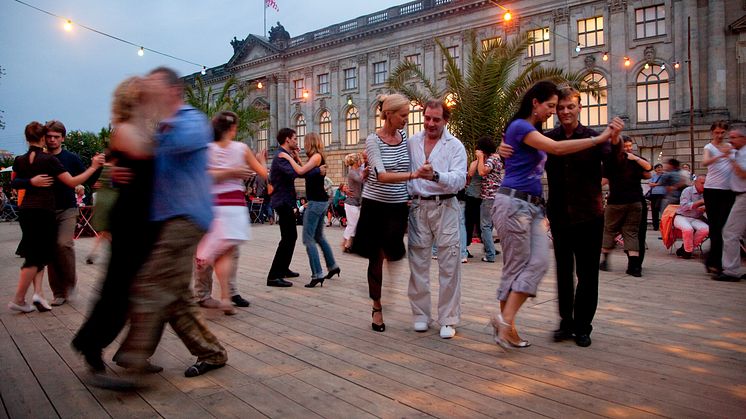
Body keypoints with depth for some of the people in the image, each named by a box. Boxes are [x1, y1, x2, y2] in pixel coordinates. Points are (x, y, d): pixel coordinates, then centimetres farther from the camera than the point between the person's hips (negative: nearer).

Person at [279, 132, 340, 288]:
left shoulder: (316, 156, -12)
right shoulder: (318, 157, 15)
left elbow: (300, 171, -24)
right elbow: (305, 172, 16)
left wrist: (289, 158, -12)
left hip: (316, 202, -10)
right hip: (321, 201, 10)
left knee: (308, 239, -8)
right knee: (319, 236, 21)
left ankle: (317, 275, -9)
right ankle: (333, 266, 31)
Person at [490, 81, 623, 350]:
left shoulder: (535, 132, 22)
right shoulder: (519, 126, -8)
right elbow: (557, 149, -19)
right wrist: (601, 138, -16)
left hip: (534, 206, 9)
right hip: (514, 203, -9)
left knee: (539, 263, -3)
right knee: (517, 266, -5)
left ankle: (505, 321, -1)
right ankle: (505, 321, 4)